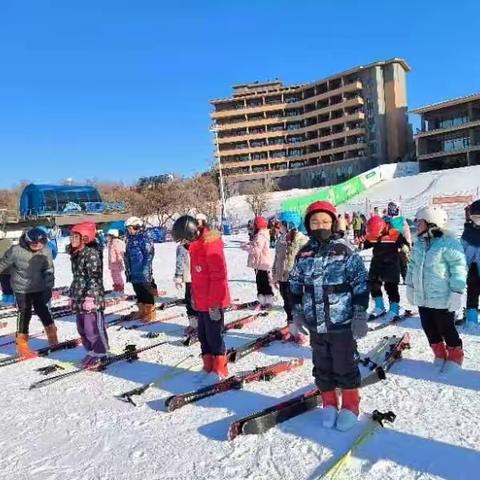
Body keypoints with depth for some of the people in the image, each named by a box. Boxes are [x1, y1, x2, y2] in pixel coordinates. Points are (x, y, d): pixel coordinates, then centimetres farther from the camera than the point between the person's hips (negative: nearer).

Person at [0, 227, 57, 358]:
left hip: (39, 287, 2)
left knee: (42, 310, 10)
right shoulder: (16, 251, -21)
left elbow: (49, 270, -5)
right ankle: (22, 346, 17)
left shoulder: (46, 251, -15)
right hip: (22, 288, -2)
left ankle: (53, 339, 27)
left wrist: (48, 287, -10)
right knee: (25, 314, 1)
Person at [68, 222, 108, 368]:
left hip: (91, 298, -10)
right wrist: (73, 295, 23)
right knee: (82, 328, 16)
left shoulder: (91, 253, -15)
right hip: (79, 298, 10)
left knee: (93, 327, -3)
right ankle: (92, 352, 30)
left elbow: (95, 277, -21)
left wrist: (90, 296, -25)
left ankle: (99, 354, 12)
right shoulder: (75, 254, 14)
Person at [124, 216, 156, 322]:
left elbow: (149, 254, -16)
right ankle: (142, 310, 28)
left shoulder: (145, 238, -12)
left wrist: (145, 269, -20)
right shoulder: (130, 239, 13)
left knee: (147, 292, 0)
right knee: (138, 292, 16)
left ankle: (151, 312, 10)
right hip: (133, 272, 8)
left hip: (143, 273, -8)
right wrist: (127, 269, 18)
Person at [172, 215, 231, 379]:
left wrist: (214, 304, -21)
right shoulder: (195, 245, 8)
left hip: (213, 303, -9)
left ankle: (220, 369, 18)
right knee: (203, 335, 17)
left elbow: (218, 277, -24)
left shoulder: (211, 245, -22)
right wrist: (194, 295, 18)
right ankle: (208, 366, 30)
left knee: (214, 336, 3)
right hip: (201, 302, 9)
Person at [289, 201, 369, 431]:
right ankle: (329, 403, 34)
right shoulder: (304, 254, 2)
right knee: (322, 365, 16)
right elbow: (295, 285, 11)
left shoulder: (345, 251, -11)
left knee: (345, 365, 9)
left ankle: (350, 405, 30)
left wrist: (360, 316, -11)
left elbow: (361, 284, -9)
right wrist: (297, 313, 10)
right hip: (315, 323, 4)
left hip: (342, 322, -4)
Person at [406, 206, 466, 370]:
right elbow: (412, 266, 16)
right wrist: (410, 286, 17)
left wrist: (456, 293, -18)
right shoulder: (419, 243, 7)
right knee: (429, 328, 15)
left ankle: (455, 355, 31)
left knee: (446, 329, 8)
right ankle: (439, 353, 35)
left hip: (442, 299, -7)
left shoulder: (448, 243, -17)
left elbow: (459, 269, -17)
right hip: (422, 297, 7)